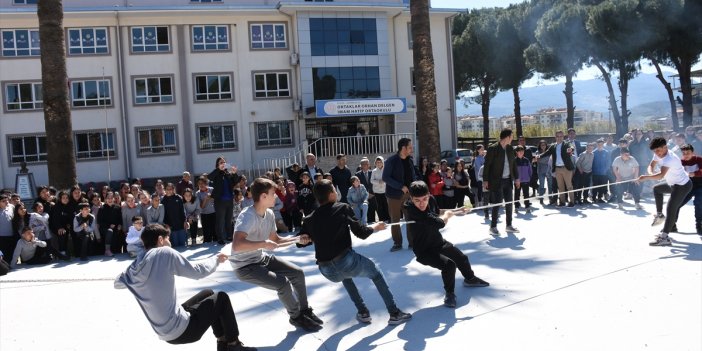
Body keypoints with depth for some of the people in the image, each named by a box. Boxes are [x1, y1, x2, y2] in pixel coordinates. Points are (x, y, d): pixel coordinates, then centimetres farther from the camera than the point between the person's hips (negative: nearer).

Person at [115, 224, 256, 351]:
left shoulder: (134, 266, 4)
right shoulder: (164, 252, -14)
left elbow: (117, 283, 24)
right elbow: (197, 272, -9)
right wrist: (216, 259, 8)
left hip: (164, 333, 8)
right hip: (181, 331, -8)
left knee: (208, 294, 25)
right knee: (222, 298, 12)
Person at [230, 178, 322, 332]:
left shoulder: (269, 214, -2)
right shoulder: (248, 216, -29)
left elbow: (276, 240, 10)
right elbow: (236, 245, -44)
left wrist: (298, 239, -4)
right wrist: (264, 244, -38)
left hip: (261, 258, 9)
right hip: (245, 266, -9)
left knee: (298, 273, 5)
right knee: (283, 283, -22)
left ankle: (304, 310, 25)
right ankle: (296, 317, 4)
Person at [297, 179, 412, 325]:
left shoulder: (310, 219, 9)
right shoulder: (342, 208, 0)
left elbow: (301, 242, 16)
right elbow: (361, 233, 2)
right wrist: (375, 227, 18)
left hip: (327, 271, 4)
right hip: (346, 260, -4)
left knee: (345, 275, 39)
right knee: (376, 273, 23)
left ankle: (363, 313, 31)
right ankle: (395, 313, 18)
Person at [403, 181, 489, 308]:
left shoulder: (431, 199, -14)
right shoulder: (411, 210, -38)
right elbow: (440, 223, -41)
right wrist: (447, 215, -21)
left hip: (438, 242, 8)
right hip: (424, 250, -8)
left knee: (462, 258, 25)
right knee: (448, 264, -27)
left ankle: (470, 279, 56)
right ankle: (450, 293, 0)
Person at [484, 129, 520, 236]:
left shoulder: (510, 149, 8)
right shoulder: (492, 149, -10)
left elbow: (513, 164, 15)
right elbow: (487, 165, -9)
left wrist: (516, 178, 12)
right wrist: (485, 180, -11)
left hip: (508, 180, 6)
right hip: (496, 181, -6)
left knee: (509, 203, 9)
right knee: (497, 203, -4)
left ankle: (509, 225, 20)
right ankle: (493, 227, 6)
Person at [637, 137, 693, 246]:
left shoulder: (669, 159, -33)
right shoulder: (658, 155, -4)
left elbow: (661, 175, -45)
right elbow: (652, 165, 7)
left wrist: (646, 177, -58)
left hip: (683, 185, -10)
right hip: (673, 184, 10)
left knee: (670, 209, -20)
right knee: (656, 188, 30)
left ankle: (664, 238, -25)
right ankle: (659, 215, 35)